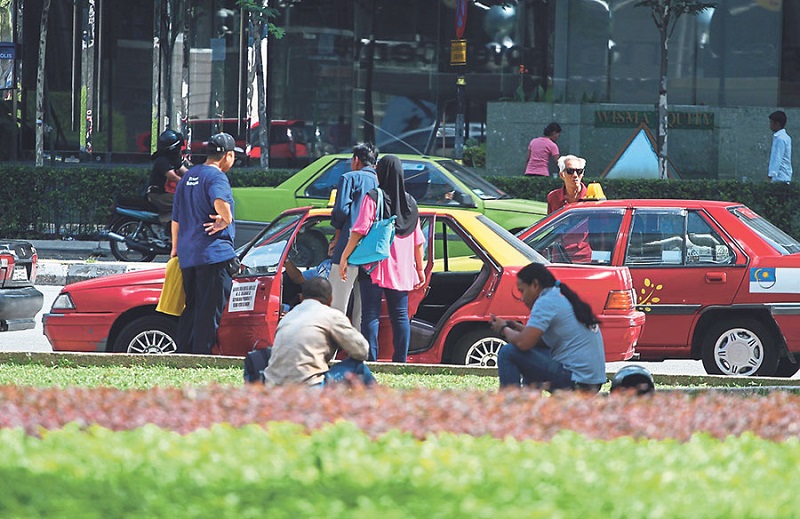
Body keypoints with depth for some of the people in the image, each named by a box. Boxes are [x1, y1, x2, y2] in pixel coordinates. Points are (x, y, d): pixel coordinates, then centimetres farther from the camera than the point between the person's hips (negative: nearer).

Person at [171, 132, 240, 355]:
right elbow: (220, 201, -31)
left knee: (191, 308, 15)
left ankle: (182, 353, 15)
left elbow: (176, 218, 23)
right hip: (214, 254, -8)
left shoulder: (188, 176, 18)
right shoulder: (216, 177, -9)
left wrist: (176, 248, 32)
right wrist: (225, 220, -13)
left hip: (187, 255, 8)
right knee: (210, 311, -6)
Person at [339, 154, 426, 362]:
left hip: (374, 267, -4)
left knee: (371, 316, -3)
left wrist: (344, 257, -8)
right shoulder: (410, 202, 9)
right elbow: (418, 241, 12)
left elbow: (359, 231, -13)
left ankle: (370, 360, -9)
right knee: (400, 316, 8)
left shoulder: (372, 198, -6)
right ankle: (400, 361, 5)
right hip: (401, 270, 4)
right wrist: (420, 269, 19)